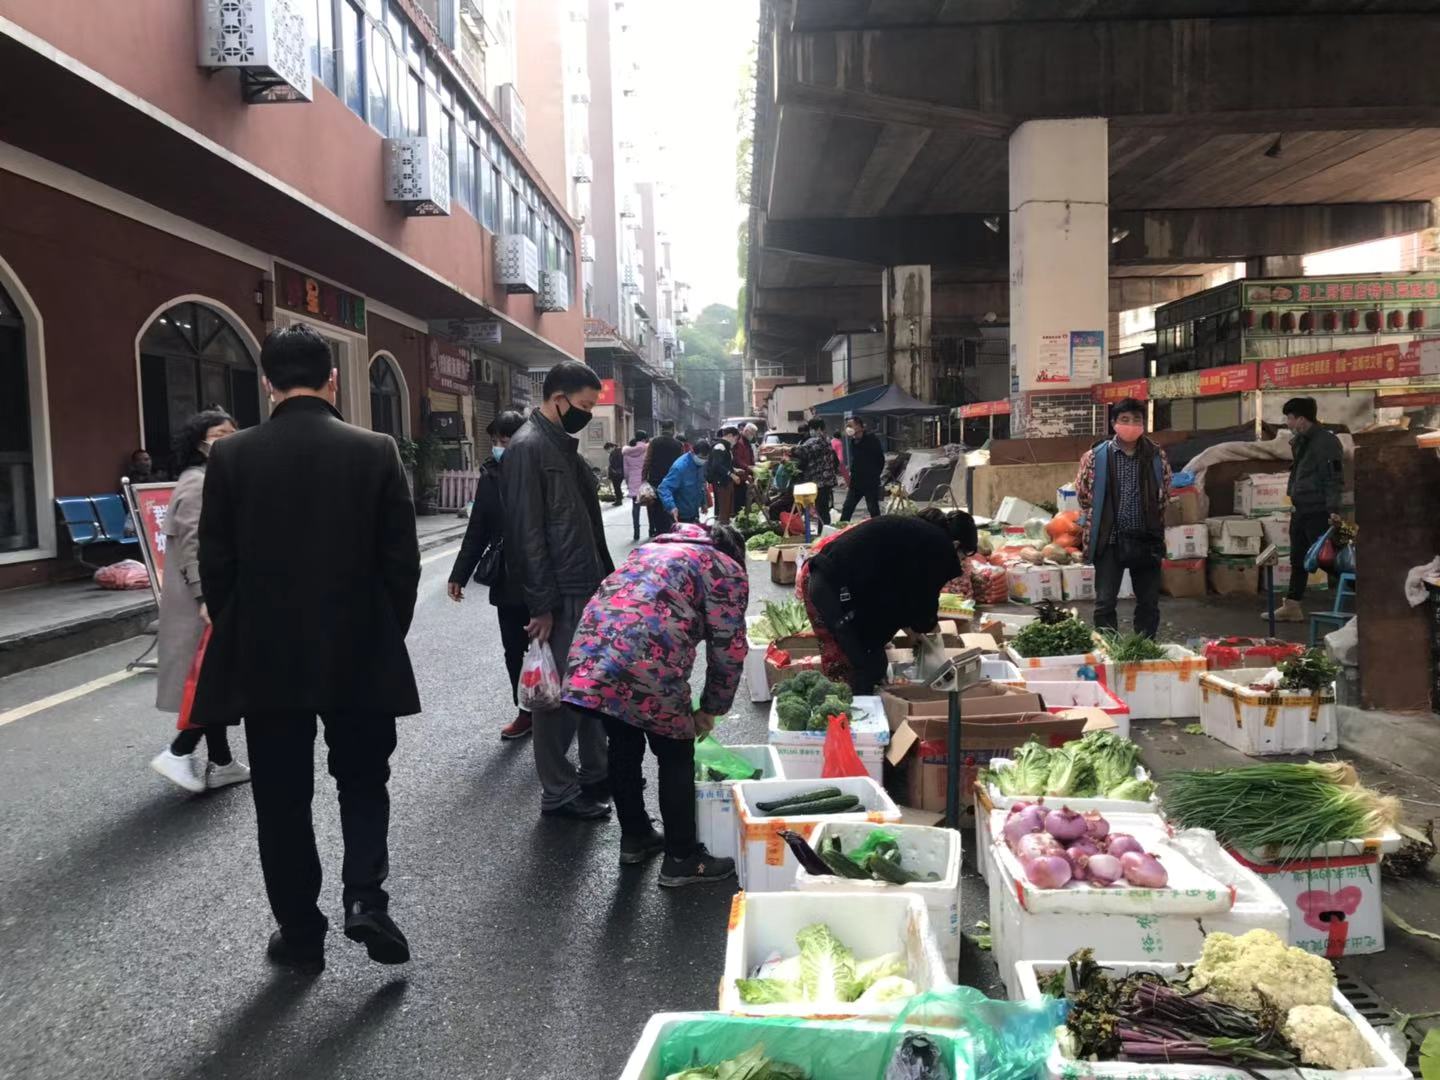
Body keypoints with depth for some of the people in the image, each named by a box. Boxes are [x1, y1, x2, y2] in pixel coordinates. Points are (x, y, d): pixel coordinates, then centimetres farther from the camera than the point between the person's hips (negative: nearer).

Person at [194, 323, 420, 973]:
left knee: (281, 798, 12)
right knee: (363, 782, 17)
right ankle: (365, 898, 3)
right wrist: (388, 636, 9)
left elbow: (215, 564, -1)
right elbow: (402, 561, -5)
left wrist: (238, 638, 12)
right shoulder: (376, 452, -7)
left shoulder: (231, 455, -5)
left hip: (264, 657, 0)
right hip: (361, 655, 0)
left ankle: (300, 933, 20)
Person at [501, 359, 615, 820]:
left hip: (587, 590, 9)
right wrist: (541, 604, -20)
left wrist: (604, 575, 16)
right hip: (559, 597, -9)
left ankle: (596, 774, 28)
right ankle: (558, 792, 13)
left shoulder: (563, 442, 14)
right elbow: (526, 532, -20)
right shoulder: (528, 448, -16)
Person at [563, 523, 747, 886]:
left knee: (623, 746, 23)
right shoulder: (727, 571, 14)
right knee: (676, 757, 10)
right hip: (646, 665, -6)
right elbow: (728, 651, 8)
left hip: (590, 653, 7)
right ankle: (683, 860, 19)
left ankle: (635, 838, 38)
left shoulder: (653, 548, 33)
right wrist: (710, 709, 21)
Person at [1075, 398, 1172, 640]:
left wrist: (1155, 525, 14)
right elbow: (1083, 494, 5)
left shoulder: (1156, 456, 3)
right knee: (1105, 602, -1)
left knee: (1149, 603, 9)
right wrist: (1099, 520, 7)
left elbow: (1165, 494, 16)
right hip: (1110, 540, -2)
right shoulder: (1096, 456, -5)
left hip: (1146, 540, 2)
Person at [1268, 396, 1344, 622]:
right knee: (1298, 560, 13)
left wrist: (1333, 511, -23)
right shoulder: (1299, 442, 14)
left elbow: (1334, 479, -18)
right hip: (1300, 511, 10)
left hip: (1318, 512, -10)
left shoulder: (1326, 441, -14)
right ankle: (1292, 607, 20)